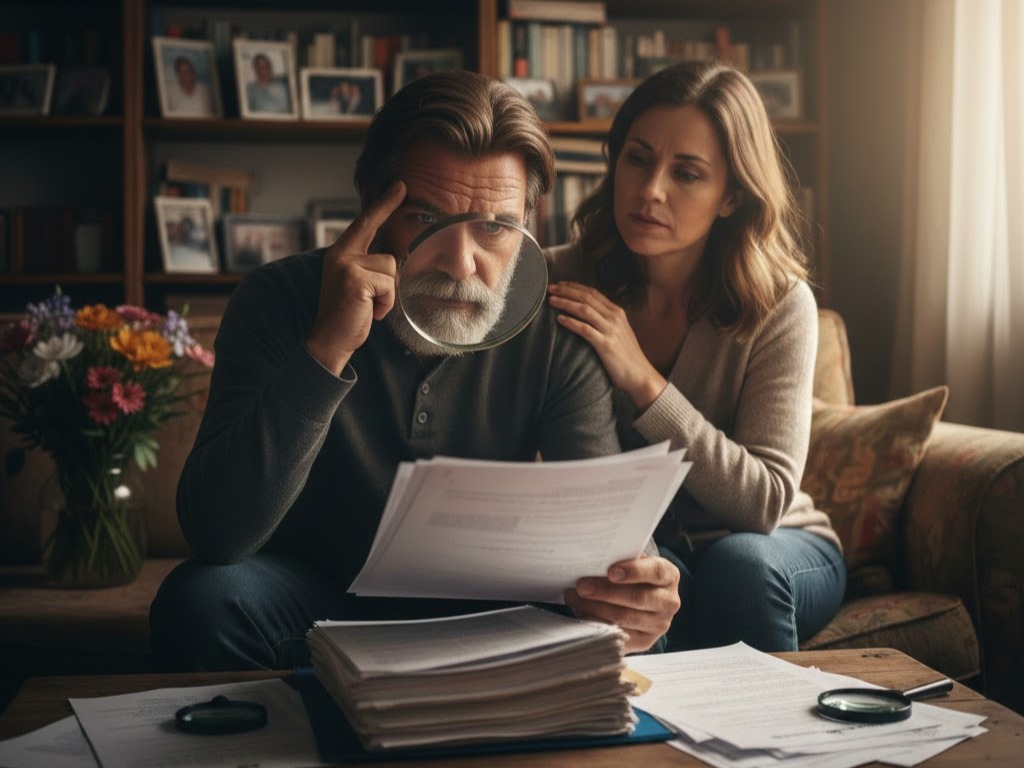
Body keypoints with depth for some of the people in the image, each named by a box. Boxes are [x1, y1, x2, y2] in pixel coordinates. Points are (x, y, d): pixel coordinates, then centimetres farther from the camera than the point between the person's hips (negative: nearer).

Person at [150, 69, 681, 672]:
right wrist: (326, 351, -38)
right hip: (321, 607, -1)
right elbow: (215, 535, -27)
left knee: (636, 625, -25)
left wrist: (629, 580, -42)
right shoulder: (281, 300, -17)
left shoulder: (554, 333, -11)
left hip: (486, 618, 2)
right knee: (202, 597, -30)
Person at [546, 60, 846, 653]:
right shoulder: (561, 281, -11)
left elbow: (767, 501, -23)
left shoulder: (778, 304, -16)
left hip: (776, 552, 0)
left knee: (738, 562, -32)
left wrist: (643, 380, -31)